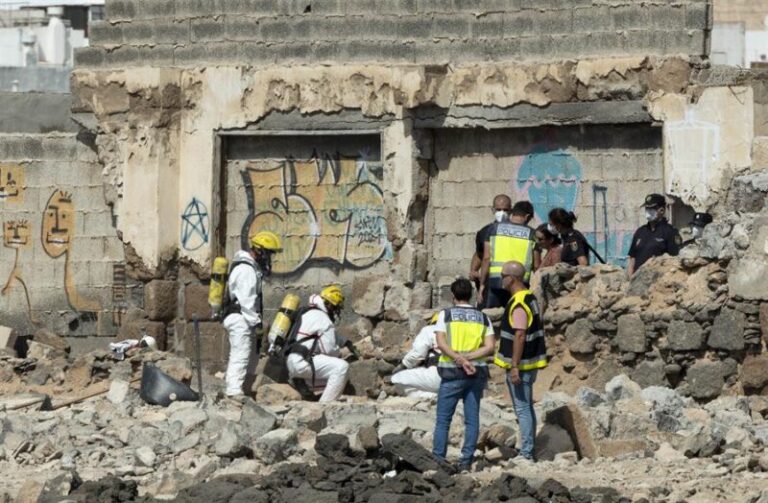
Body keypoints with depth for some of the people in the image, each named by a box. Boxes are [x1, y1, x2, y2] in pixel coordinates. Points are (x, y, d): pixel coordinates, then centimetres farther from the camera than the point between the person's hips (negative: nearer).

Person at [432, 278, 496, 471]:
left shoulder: (445, 315, 1)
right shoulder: (483, 318, 9)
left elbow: (441, 343, -12)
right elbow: (490, 347, -2)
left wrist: (460, 359, -17)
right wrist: (468, 358, -8)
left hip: (452, 374, -3)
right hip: (477, 373, 3)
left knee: (443, 419, 2)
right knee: (472, 419, 6)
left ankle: (438, 459, -1)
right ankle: (466, 460, 2)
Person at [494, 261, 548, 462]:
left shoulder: (518, 304, -20)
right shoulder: (530, 298, 12)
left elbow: (519, 336, -25)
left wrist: (514, 367, -24)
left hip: (521, 364, -10)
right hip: (531, 362, 10)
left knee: (522, 409, -7)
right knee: (527, 407, 15)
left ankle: (526, 453, -6)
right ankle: (528, 451, 20)